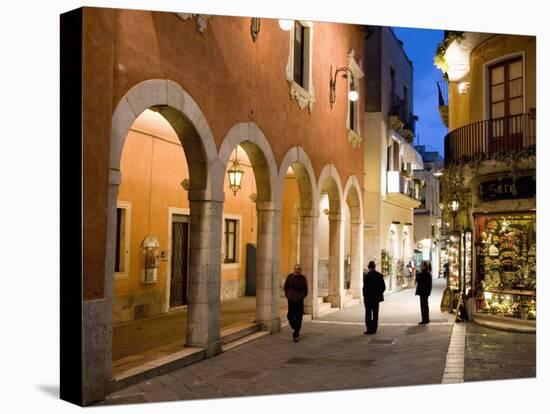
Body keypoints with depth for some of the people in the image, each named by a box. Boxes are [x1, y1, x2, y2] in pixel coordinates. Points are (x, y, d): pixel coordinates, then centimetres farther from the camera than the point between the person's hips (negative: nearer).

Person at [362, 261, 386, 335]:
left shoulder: (366, 275, -14)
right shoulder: (379, 275, 0)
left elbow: (365, 287, -14)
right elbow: (383, 287, 1)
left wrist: (364, 295, -2)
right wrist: (379, 294, 13)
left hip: (368, 298, -4)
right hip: (376, 298, 4)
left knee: (368, 314, 2)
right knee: (375, 314, 10)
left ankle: (369, 329, -1)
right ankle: (374, 329, 13)